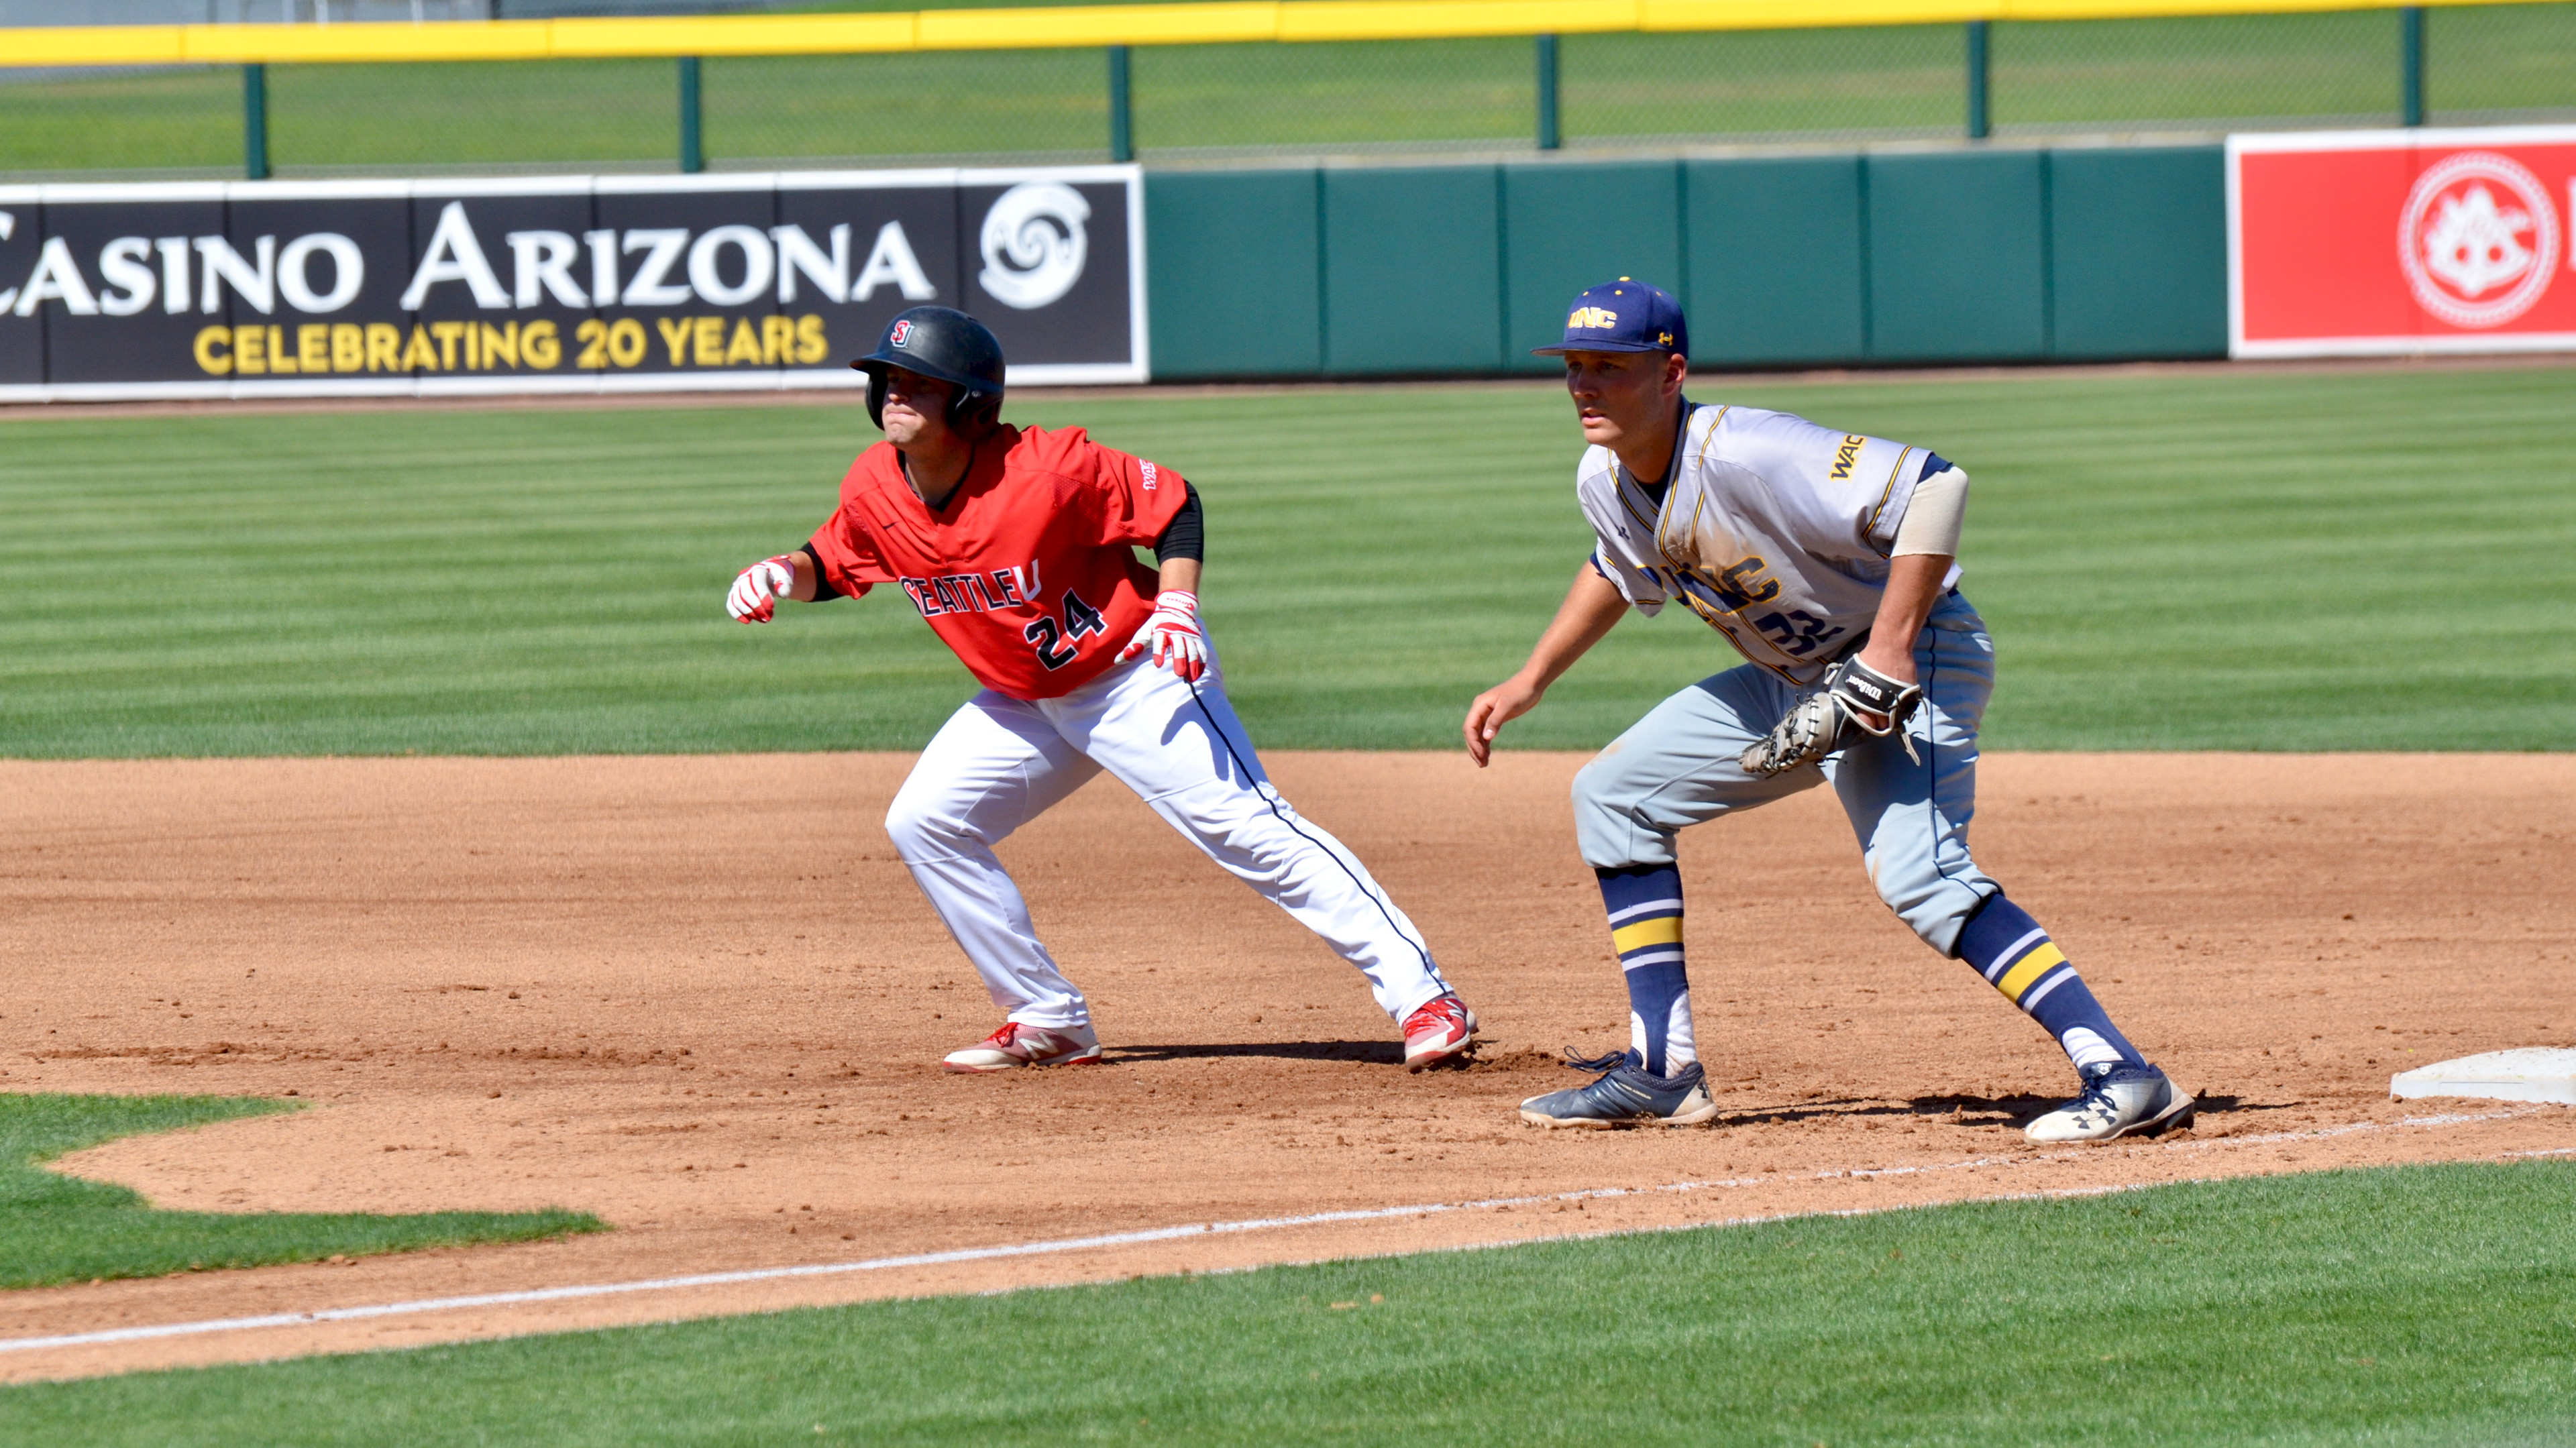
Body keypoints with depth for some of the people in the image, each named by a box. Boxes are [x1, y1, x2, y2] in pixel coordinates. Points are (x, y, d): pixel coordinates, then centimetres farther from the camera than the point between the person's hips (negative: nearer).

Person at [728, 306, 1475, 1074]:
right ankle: (1049, 1022, 10)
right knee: (924, 823, 1)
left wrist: (1177, 607, -29)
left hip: (1139, 680, -7)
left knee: (1248, 830, -18)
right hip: (1024, 705, 8)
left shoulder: (1047, 469, -26)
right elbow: (830, 566, 11)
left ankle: (1423, 996, -20)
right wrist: (783, 573, -11)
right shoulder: (875, 491, -8)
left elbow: (1174, 502, -16)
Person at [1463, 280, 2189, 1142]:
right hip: (1796, 681, 10)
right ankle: (1662, 1070, 13)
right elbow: (1622, 569, 24)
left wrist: (1886, 660, -36)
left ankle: (2121, 1076, -35)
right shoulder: (1605, 480, -2)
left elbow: (1933, 488, -35)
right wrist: (1532, 681, 19)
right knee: (1613, 794, 13)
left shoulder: (1741, 456, -29)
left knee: (1917, 877, -30)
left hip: (1913, 660, -10)